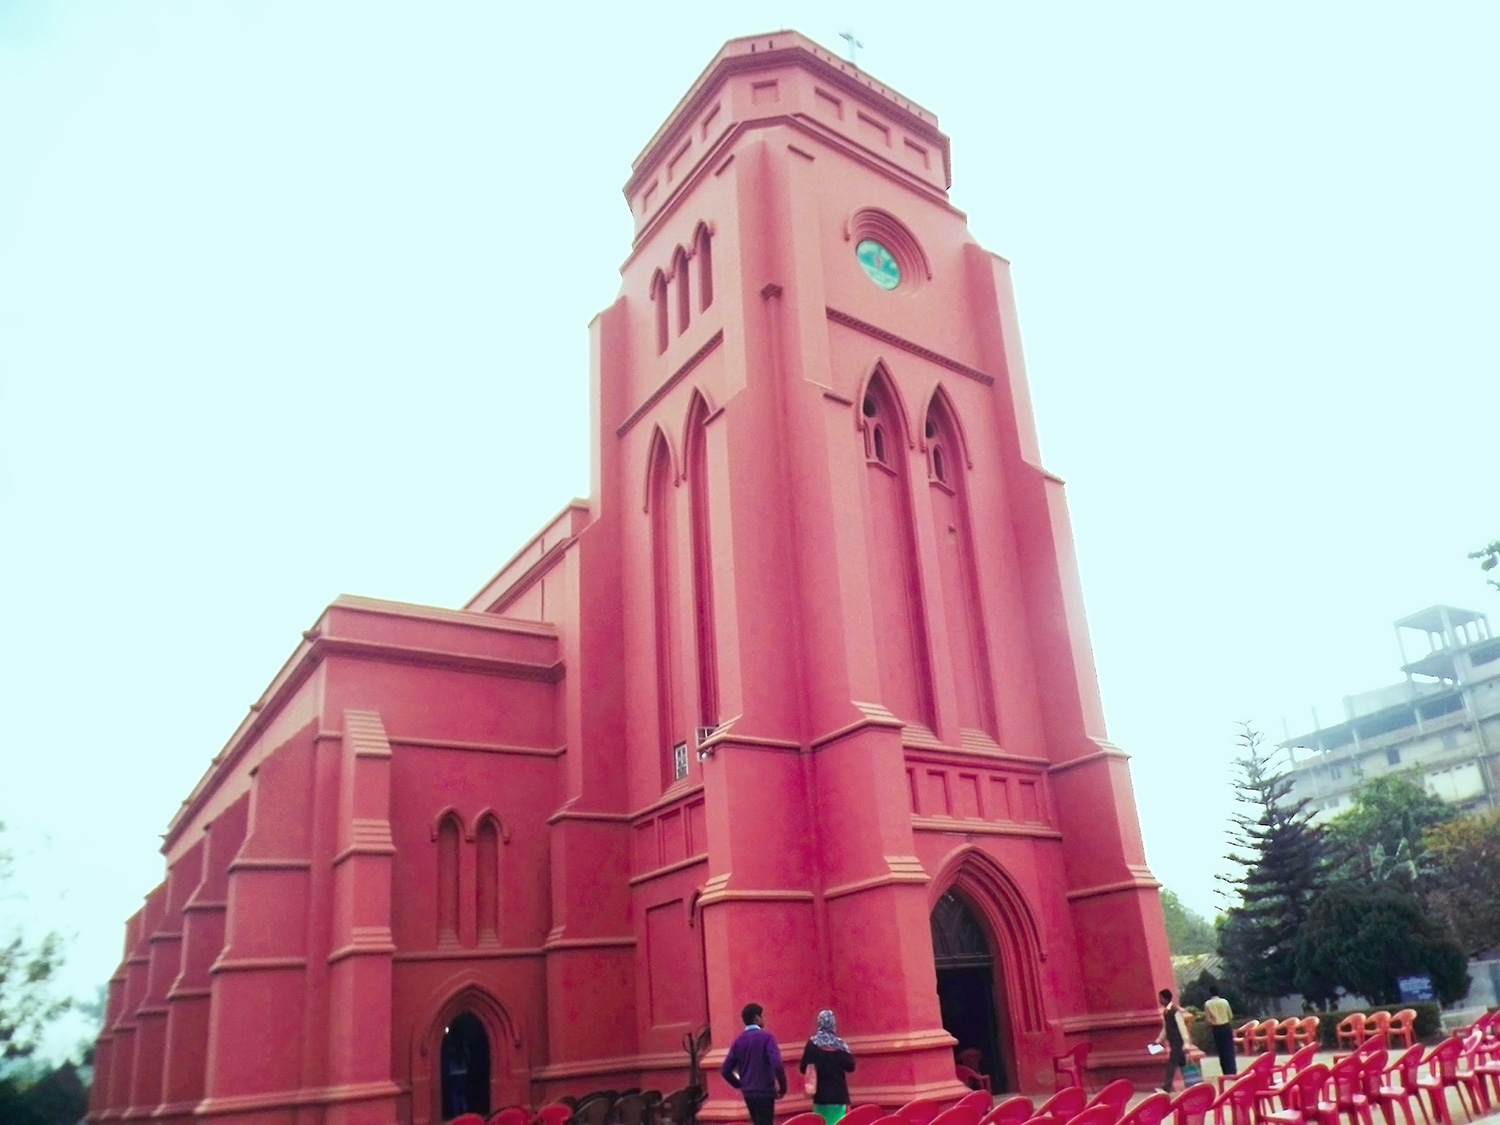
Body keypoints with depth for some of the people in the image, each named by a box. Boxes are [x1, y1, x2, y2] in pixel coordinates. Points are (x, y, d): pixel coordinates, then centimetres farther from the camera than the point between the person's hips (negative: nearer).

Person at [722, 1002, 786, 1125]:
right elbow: (777, 1065, -21)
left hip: (748, 1093, 6)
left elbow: (725, 1070, 6)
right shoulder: (766, 1037, -11)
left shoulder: (738, 1040, 6)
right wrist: (782, 1087, -8)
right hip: (765, 1092, -6)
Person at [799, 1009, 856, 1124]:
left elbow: (803, 1068, -2)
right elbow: (850, 1066, 1)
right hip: (839, 1093, 0)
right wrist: (849, 1053, 17)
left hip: (821, 1094, 0)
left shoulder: (812, 1043, -4)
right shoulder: (840, 1044, -3)